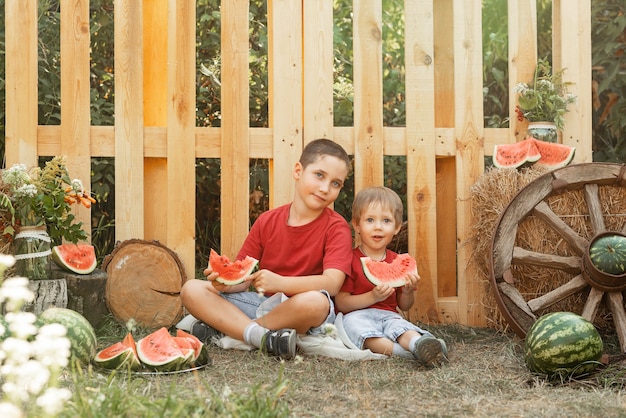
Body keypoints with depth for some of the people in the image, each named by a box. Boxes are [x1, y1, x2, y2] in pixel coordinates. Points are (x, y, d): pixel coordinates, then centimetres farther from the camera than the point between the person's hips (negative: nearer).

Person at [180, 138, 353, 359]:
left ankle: (223, 326, -20)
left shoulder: (336, 228, -5)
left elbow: (332, 283, -21)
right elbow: (243, 279, 6)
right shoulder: (267, 221, 7)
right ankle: (264, 337, -29)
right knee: (192, 290, -10)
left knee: (315, 301, -40)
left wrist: (279, 282, -35)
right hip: (263, 303, 4)